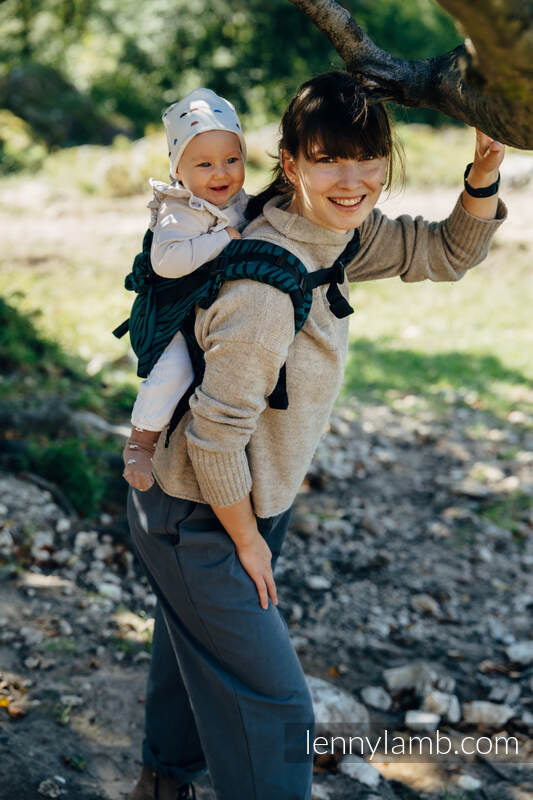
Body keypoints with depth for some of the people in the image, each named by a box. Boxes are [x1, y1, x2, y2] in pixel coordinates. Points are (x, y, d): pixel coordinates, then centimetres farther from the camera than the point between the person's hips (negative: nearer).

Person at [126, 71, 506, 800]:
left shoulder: (338, 231, -6)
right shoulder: (266, 287, -33)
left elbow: (448, 253, 4)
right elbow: (215, 436, -28)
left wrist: (483, 175, -14)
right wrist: (247, 543, -14)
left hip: (239, 504, 9)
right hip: (197, 521, -9)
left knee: (203, 651, 30)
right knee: (271, 705, 2)